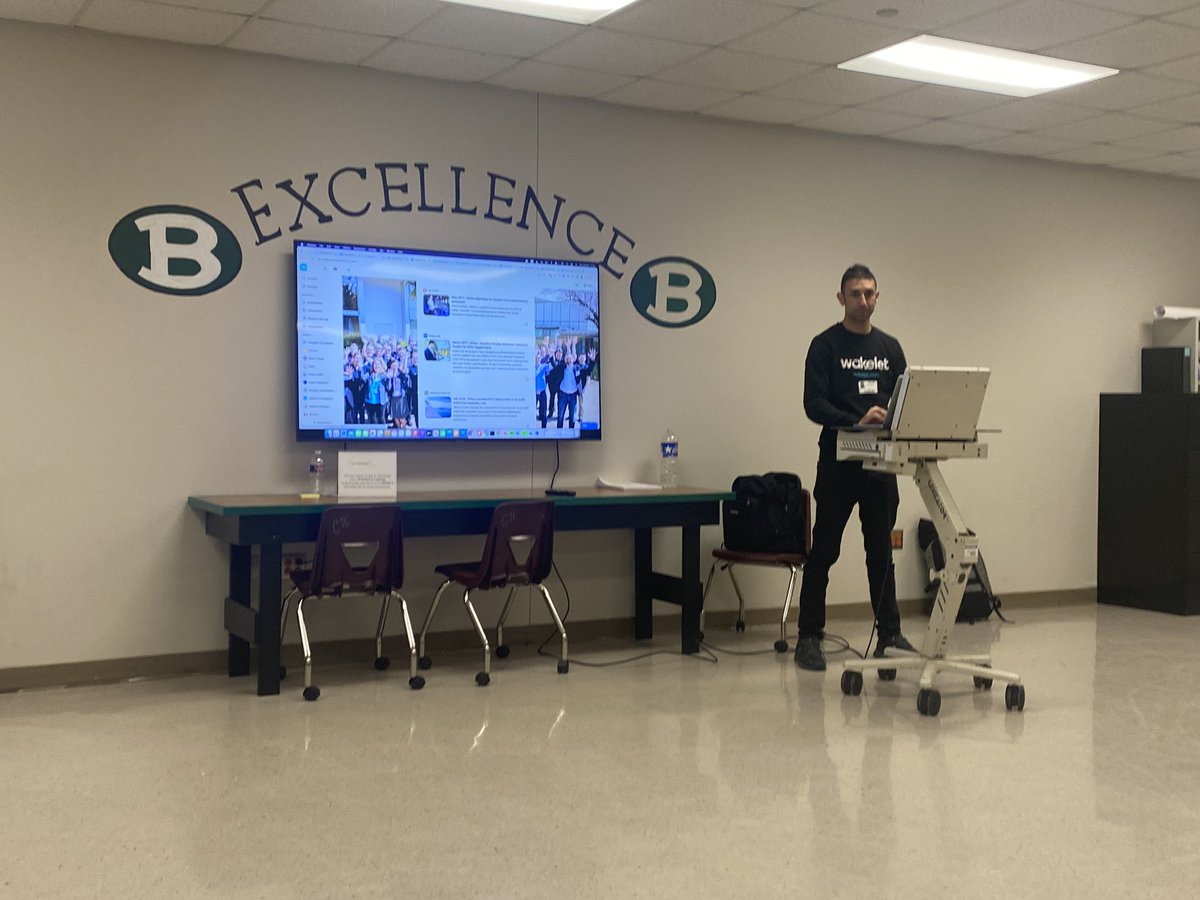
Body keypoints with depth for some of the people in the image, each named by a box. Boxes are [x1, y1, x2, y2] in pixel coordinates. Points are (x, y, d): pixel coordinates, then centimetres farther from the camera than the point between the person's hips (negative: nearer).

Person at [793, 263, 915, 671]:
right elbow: (814, 404, -13)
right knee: (823, 551, 2)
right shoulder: (825, 345, -4)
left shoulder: (889, 347, 11)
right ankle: (809, 637, 9)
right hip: (838, 462, -4)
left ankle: (889, 635, 17)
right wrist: (856, 422, -27)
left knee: (881, 551, 10)